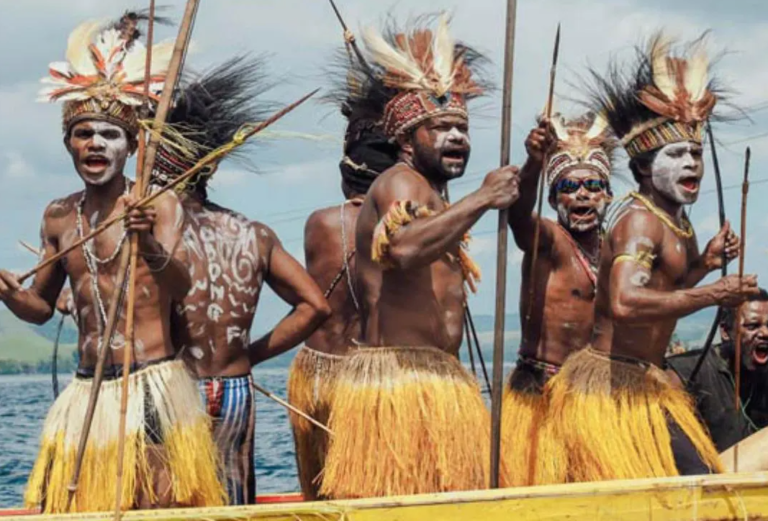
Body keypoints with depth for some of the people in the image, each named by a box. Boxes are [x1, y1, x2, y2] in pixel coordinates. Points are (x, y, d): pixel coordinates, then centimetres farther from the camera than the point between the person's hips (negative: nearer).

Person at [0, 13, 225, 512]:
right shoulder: (59, 217, 11)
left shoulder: (159, 204, -5)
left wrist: (150, 246, -40)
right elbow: (41, 306, 19)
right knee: (69, 505, 4)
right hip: (86, 391, 5)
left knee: (160, 506, -4)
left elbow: (180, 286, -20)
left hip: (154, 387, -5)